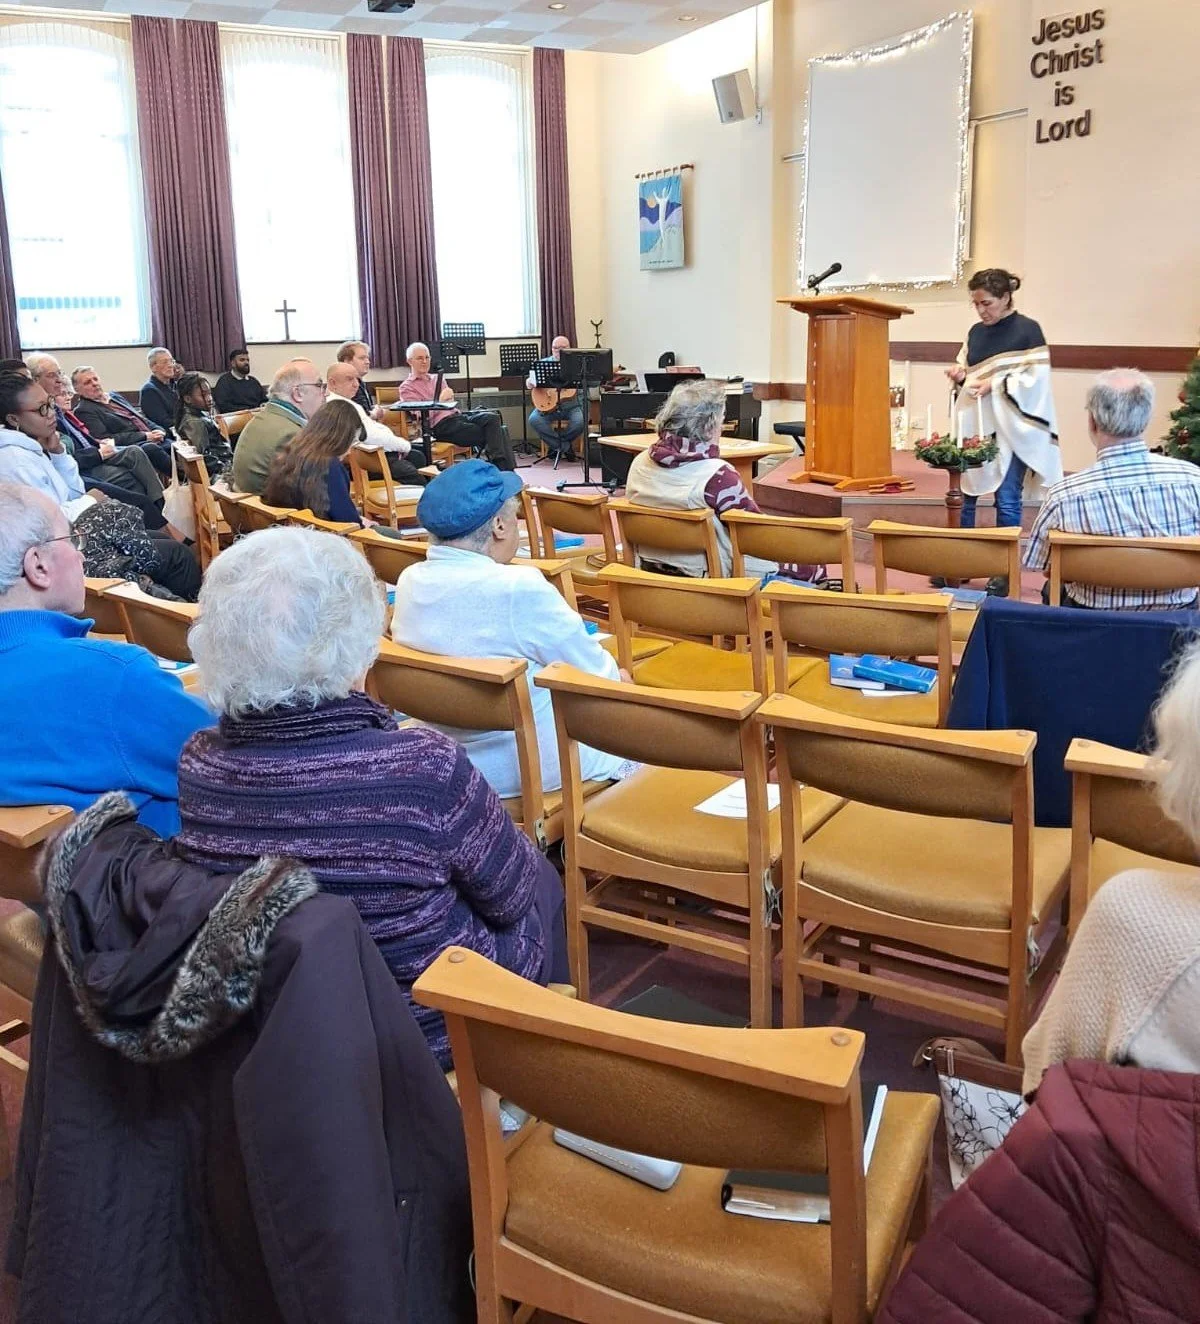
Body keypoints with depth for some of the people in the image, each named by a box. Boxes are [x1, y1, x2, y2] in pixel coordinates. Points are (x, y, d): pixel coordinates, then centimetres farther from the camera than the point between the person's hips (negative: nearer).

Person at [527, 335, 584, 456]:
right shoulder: (544, 363, 10)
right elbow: (529, 383, 5)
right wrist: (531, 382, -19)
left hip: (571, 406, -1)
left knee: (579, 422, -30)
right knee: (534, 420, -27)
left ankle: (554, 443, 0)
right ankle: (566, 447, -13)